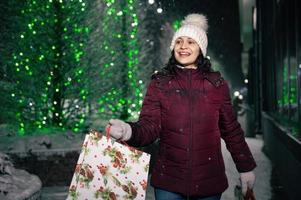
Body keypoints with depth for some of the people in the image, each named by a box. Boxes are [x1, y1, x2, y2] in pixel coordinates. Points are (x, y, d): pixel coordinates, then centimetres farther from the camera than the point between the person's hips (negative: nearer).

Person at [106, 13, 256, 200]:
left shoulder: (217, 84, 2)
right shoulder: (159, 83, -1)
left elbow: (231, 130, 8)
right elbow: (150, 126, -9)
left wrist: (246, 168, 11)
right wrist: (130, 131, -30)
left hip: (209, 180, 1)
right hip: (169, 180, -1)